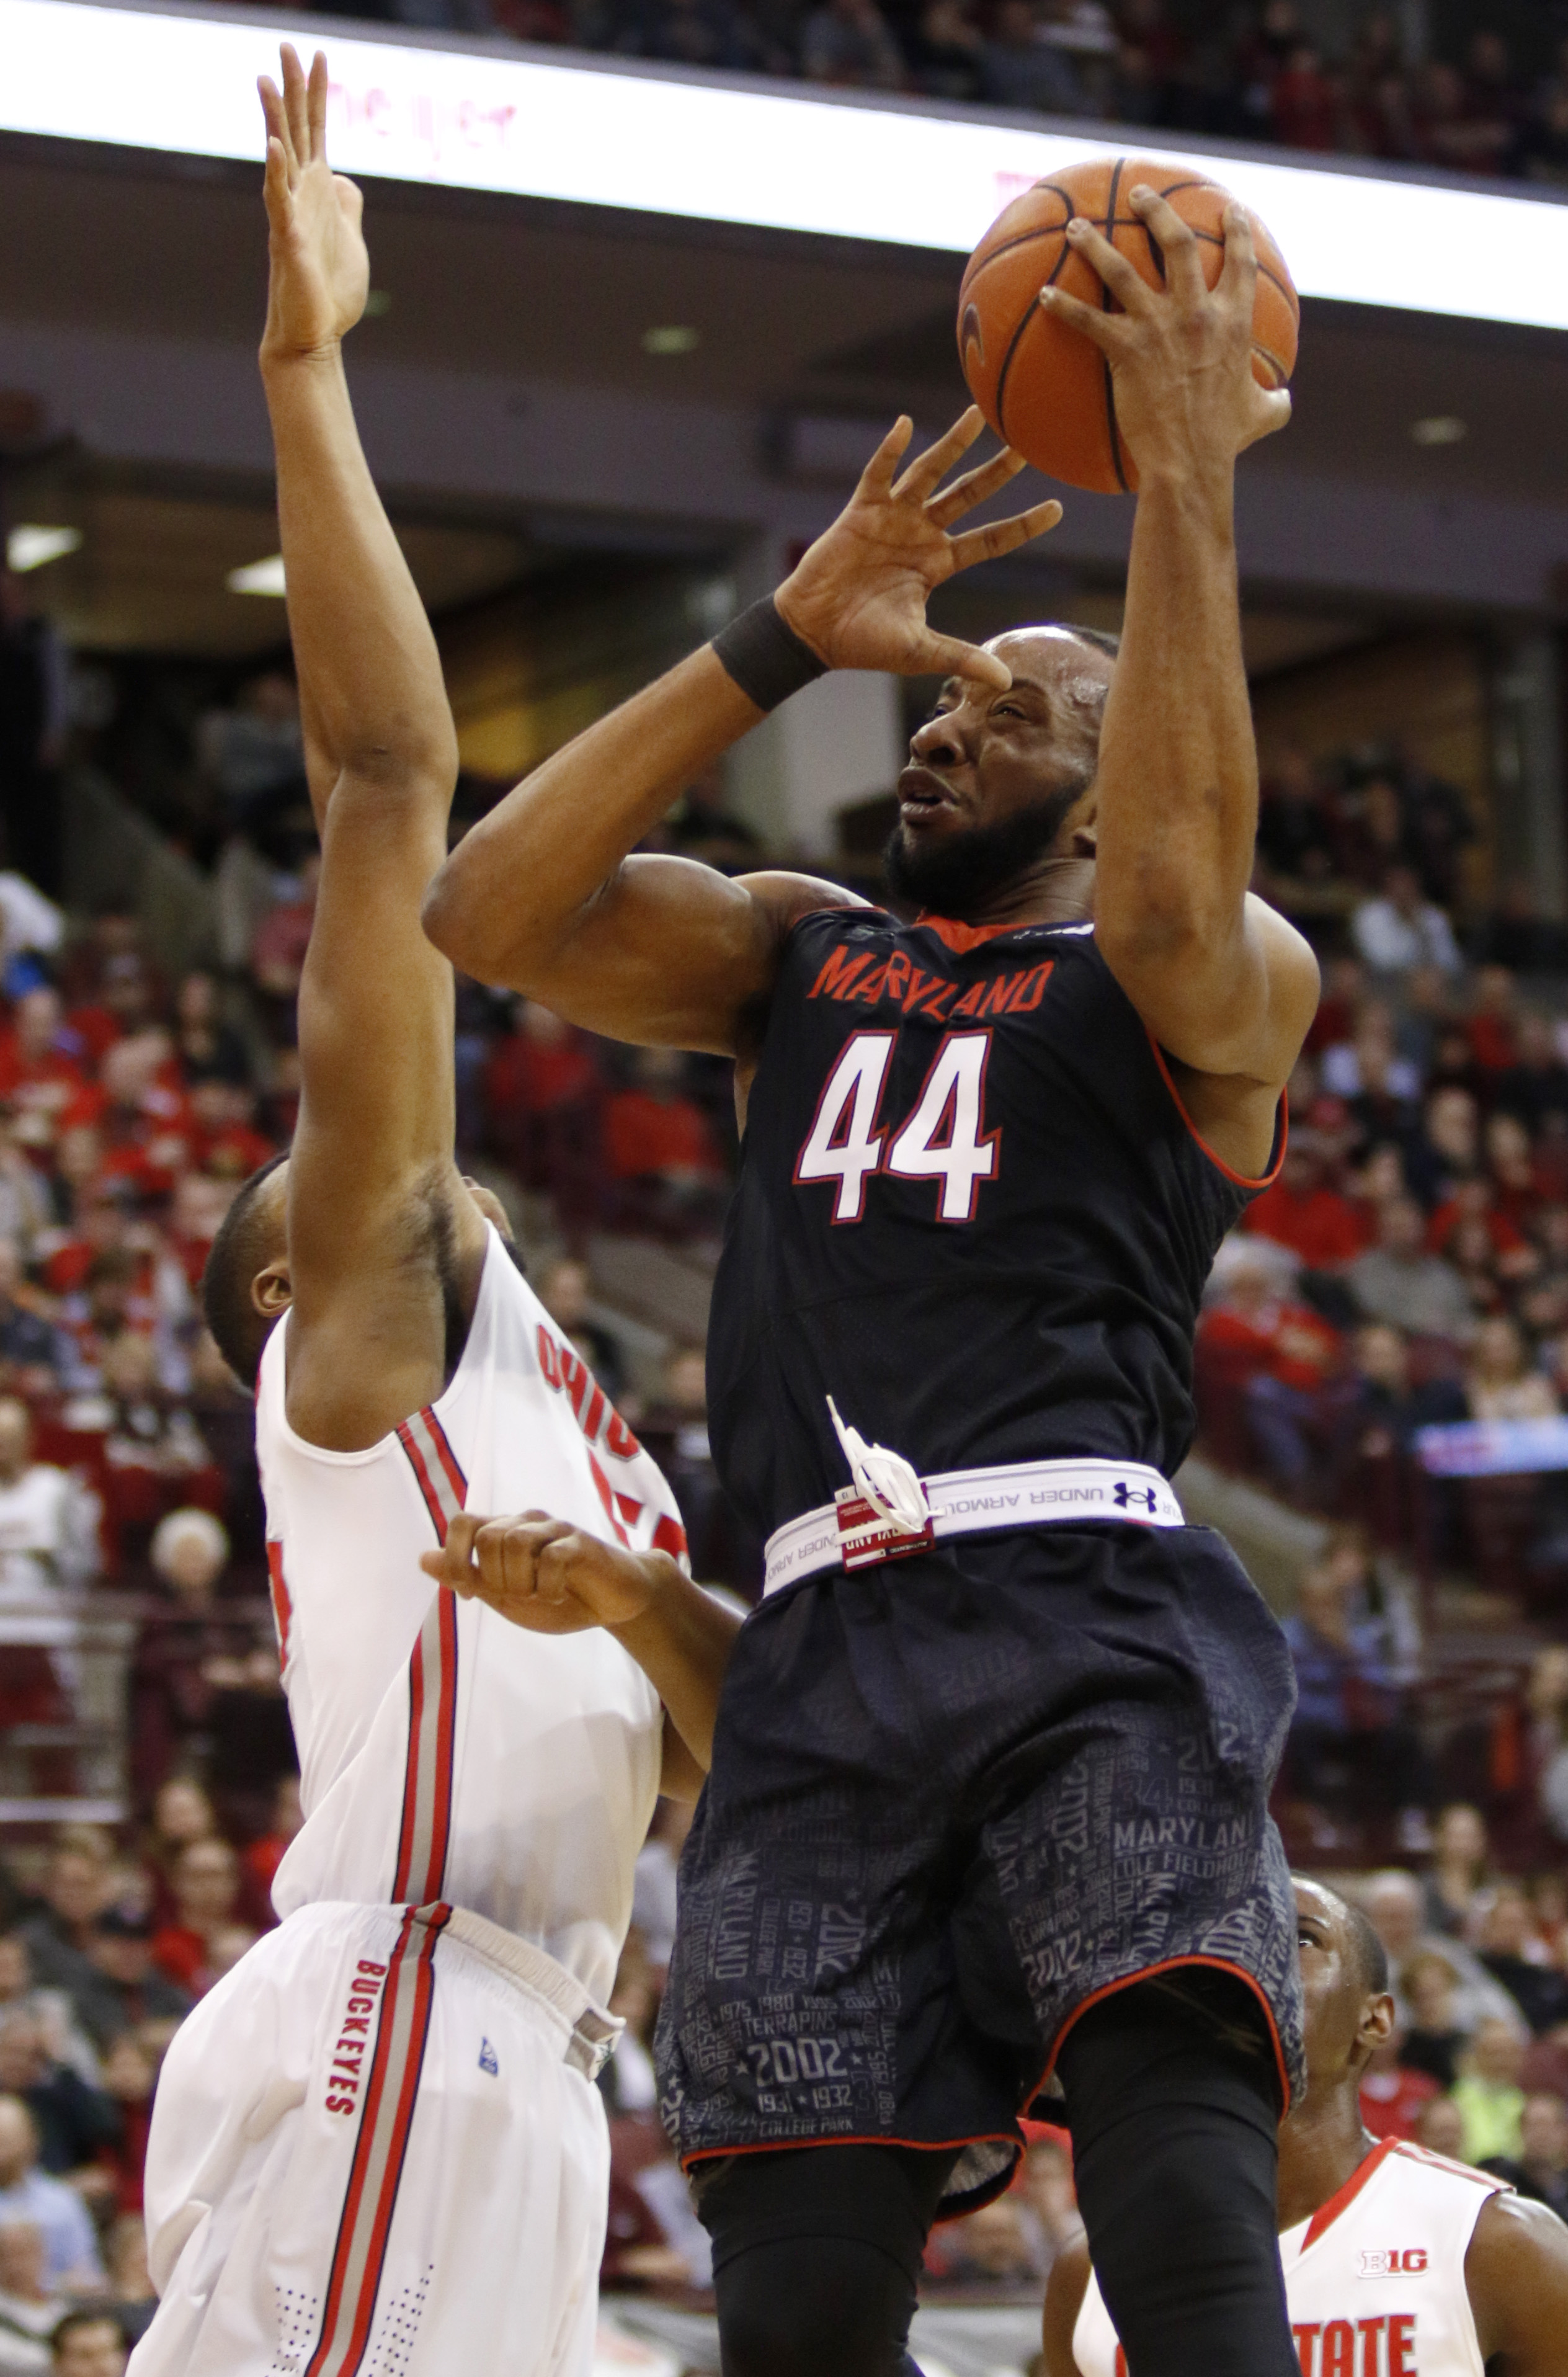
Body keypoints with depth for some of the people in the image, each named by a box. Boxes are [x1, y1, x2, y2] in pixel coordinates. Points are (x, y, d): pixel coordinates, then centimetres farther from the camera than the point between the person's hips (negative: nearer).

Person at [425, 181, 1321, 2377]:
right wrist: (789, 638, 5)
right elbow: (487, 916, 10)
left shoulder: (1223, 987, 11)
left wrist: (1188, 481, -16)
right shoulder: (801, 957, 26)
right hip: (823, 1659, 4)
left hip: (1095, 1628, -4)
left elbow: (1174, 888, -14)